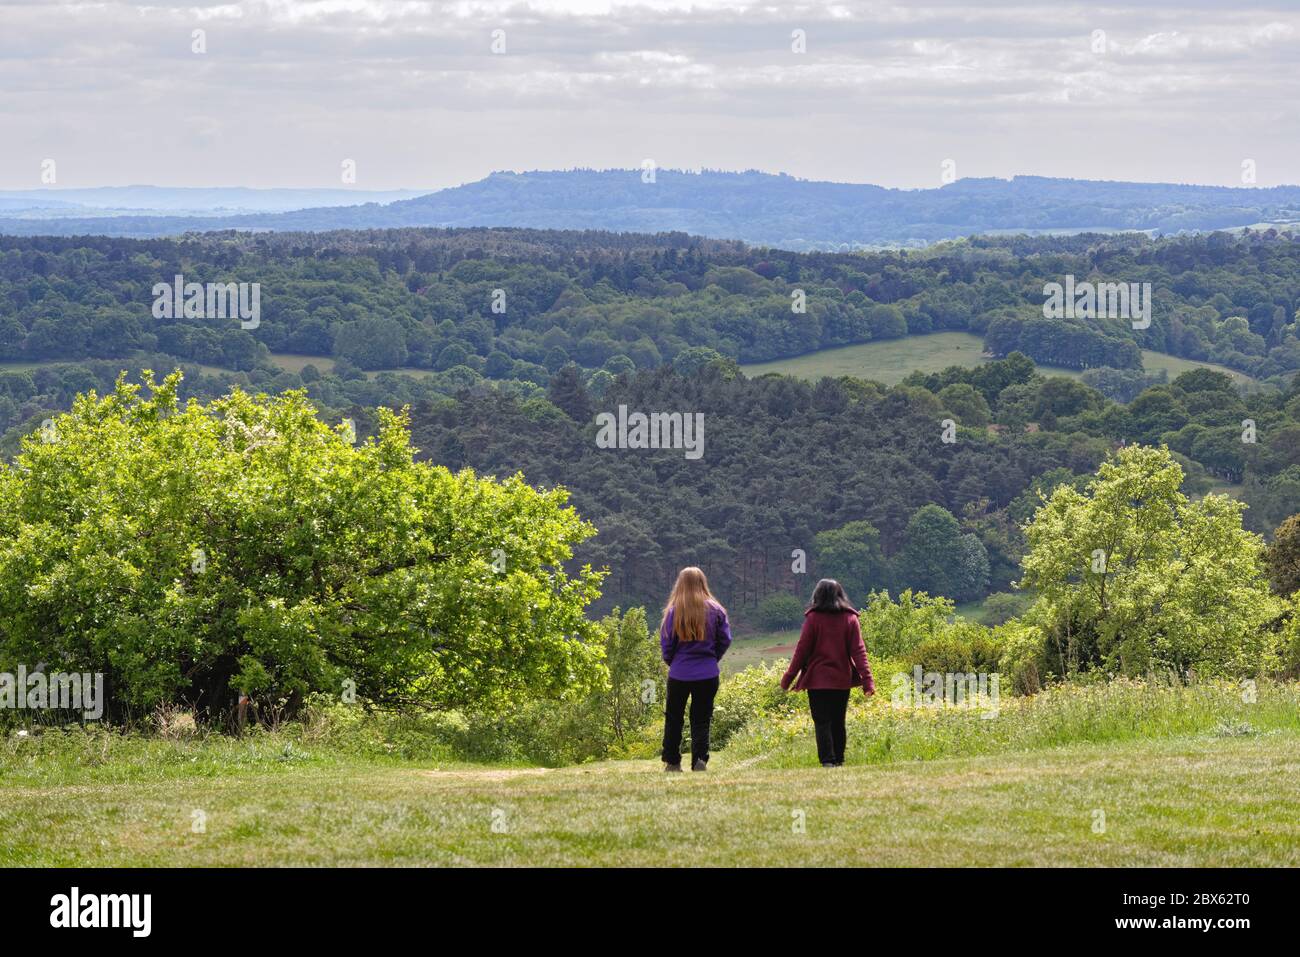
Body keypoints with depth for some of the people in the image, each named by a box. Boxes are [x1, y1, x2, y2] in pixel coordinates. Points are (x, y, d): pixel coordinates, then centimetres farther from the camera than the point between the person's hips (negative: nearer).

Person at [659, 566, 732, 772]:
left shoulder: (674, 611, -8)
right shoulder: (715, 610, -3)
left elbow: (666, 643, -4)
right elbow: (725, 640, 1)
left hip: (679, 673, -1)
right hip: (708, 675, 1)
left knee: (673, 719, 13)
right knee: (701, 719, 6)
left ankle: (672, 762, 16)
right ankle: (700, 759, -10)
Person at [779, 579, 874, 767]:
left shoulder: (813, 618, -6)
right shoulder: (850, 619, 1)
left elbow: (802, 650, -5)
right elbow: (858, 651, -3)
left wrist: (789, 677, 2)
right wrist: (867, 679, -5)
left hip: (818, 680, -3)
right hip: (842, 680, 3)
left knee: (822, 722, -2)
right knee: (838, 722, 13)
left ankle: (827, 760, -13)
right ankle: (839, 759, 13)